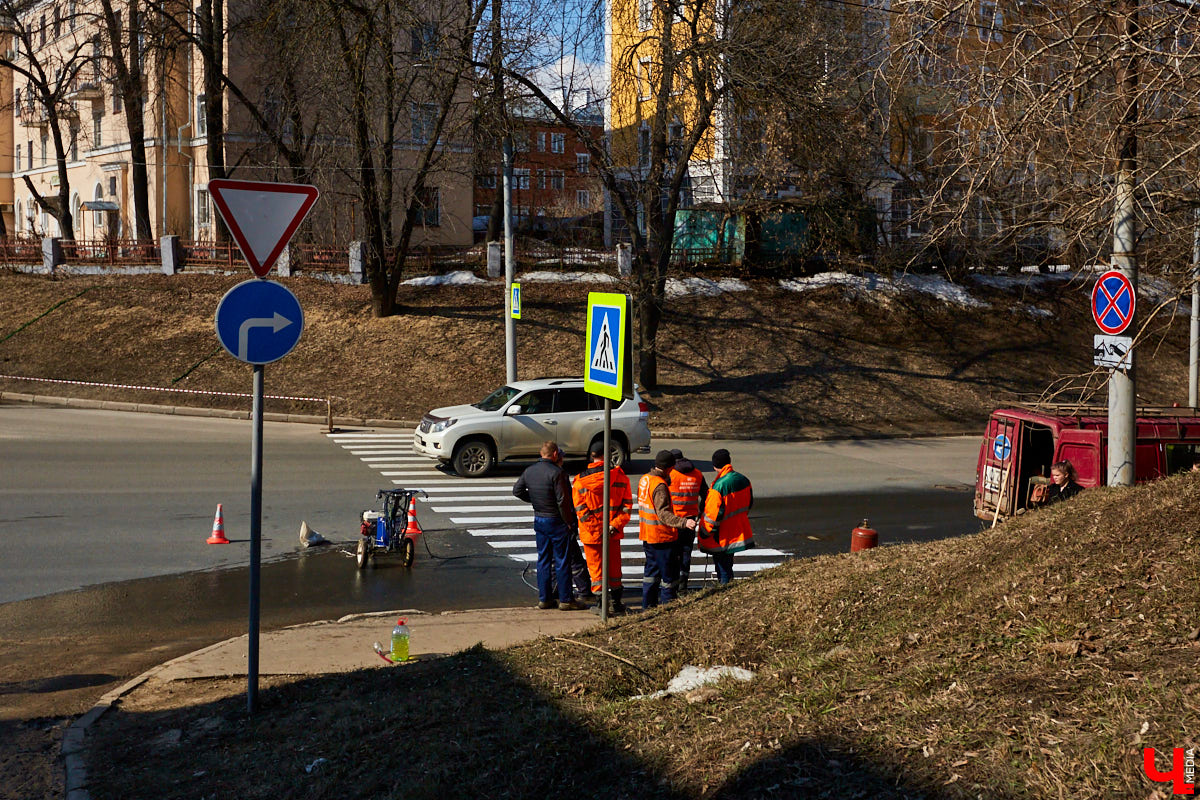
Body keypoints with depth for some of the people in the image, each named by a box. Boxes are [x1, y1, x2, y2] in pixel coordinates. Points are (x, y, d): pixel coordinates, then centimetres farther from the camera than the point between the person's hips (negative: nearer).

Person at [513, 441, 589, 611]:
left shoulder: (529, 470, 4)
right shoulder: (556, 472, -18)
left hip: (539, 520, 7)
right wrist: (569, 522, -9)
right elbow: (563, 500, -19)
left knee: (543, 559, 13)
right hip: (556, 521, -7)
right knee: (562, 561, 1)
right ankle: (565, 600, 4)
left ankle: (543, 598, 15)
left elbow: (517, 490, 13)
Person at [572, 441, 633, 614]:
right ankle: (616, 602, 24)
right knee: (614, 566, 16)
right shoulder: (620, 476, -5)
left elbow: (580, 509, -11)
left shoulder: (580, 480, -9)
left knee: (596, 567, 9)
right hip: (613, 532, 2)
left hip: (591, 533, -2)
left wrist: (596, 530, -10)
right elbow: (627, 504, -6)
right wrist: (615, 524, -9)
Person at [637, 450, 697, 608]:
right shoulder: (660, 485, -21)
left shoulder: (644, 479, 8)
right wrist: (684, 522, -39)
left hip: (647, 535, 9)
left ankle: (648, 606, 23)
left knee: (652, 570, 18)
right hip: (662, 536, -9)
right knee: (669, 573, 1)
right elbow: (663, 513, -29)